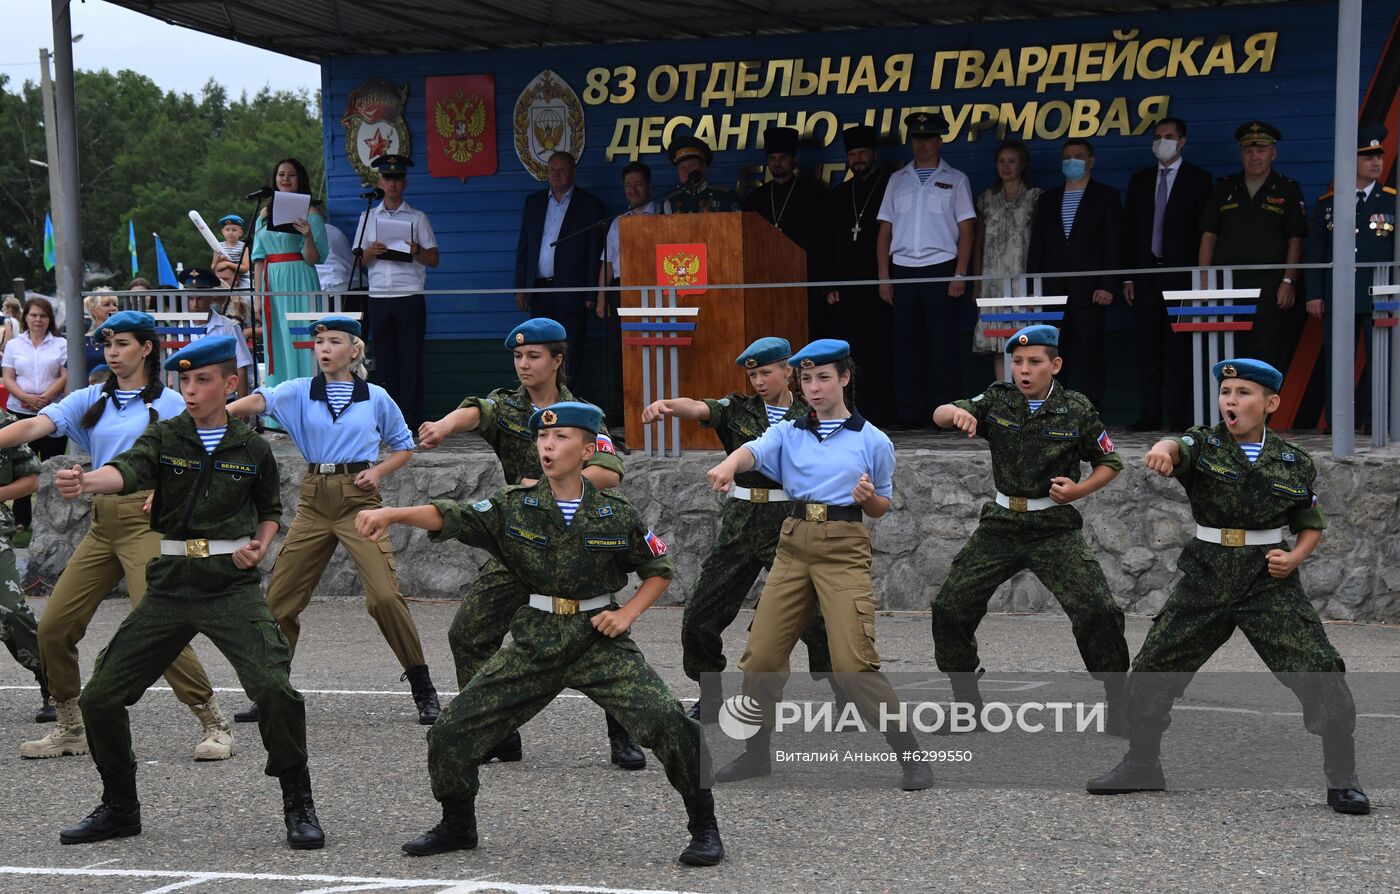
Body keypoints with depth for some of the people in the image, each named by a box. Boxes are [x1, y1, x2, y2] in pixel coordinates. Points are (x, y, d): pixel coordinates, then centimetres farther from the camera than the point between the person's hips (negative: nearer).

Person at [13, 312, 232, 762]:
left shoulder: (168, 403, 1)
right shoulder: (91, 400, 13)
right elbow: (34, 426, -1)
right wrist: (5, 439, -17)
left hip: (146, 519, -6)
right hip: (102, 522, 6)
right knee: (53, 627, 3)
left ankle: (216, 726, -5)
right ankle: (70, 729, 19)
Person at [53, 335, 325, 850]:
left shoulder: (252, 449, 3)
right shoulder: (164, 438, 2)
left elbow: (270, 511, 19)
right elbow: (128, 472, -19)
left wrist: (259, 547, -2)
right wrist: (85, 482, -41)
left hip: (233, 587, -2)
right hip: (171, 586, 2)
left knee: (274, 688, -22)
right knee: (100, 697, 1)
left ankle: (298, 807, -3)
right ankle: (120, 808, 23)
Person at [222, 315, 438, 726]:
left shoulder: (375, 397, 4)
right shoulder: (300, 392, 5)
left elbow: (404, 447, 15)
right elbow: (261, 400, -15)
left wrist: (378, 471, -4)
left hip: (359, 497, -3)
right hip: (315, 499, 3)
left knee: (384, 595, -16)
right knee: (280, 596, 2)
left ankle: (423, 690, -3)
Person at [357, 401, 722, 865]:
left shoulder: (616, 514, -4)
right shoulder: (515, 505, -3)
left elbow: (660, 570, 9)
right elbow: (451, 517, -17)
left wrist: (628, 613, -7)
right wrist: (392, 513, -34)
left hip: (600, 639, -2)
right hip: (535, 642, 2)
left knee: (669, 721, -21)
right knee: (451, 731, -1)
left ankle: (704, 829, -1)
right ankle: (457, 826, 26)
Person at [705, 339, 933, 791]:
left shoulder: (872, 441, 3)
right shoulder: (788, 433, 9)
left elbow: (881, 508, 12)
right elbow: (754, 450, -13)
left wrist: (869, 497, -12)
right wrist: (728, 465, -36)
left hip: (844, 548, -4)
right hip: (794, 545, 4)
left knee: (854, 663, -14)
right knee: (761, 656, 4)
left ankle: (911, 757, -5)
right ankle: (757, 753, 22)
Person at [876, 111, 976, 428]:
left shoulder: (954, 179, 8)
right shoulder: (898, 180, 16)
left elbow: (966, 229, 2)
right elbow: (885, 230, 13)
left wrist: (960, 274, -8)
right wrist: (884, 276, 4)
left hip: (940, 269, -3)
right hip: (903, 270, 3)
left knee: (942, 343, -4)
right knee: (906, 344, 1)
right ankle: (909, 416, 4)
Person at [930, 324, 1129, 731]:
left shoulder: (1077, 409, -5)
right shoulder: (997, 401, 0)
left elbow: (1109, 463, 6)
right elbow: (939, 415, -8)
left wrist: (1079, 490, -12)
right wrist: (957, 412, -32)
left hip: (1055, 529, -3)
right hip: (1001, 526, 3)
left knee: (1098, 612, -18)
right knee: (949, 609, 1)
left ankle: (1119, 704, 0)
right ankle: (966, 703, 19)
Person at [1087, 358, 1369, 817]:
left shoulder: (1295, 463, 2)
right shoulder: (1204, 444, -1)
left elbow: (1312, 525, 13)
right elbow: (1178, 447, -26)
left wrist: (1296, 556, -8)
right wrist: (1162, 450, -51)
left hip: (1269, 581, -1)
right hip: (1207, 577, 1)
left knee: (1320, 672, -13)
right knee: (1153, 669, 5)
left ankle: (1342, 778, 1)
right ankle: (1142, 763, 25)